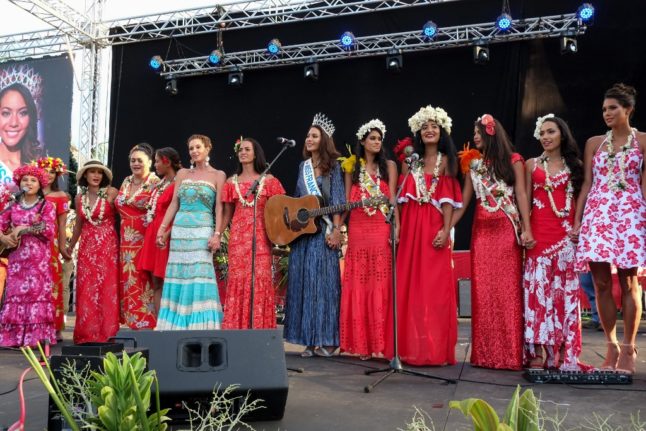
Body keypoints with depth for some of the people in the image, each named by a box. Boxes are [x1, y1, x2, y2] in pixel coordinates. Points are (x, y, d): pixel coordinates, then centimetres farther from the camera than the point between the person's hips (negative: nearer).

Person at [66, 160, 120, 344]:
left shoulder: (111, 193, -5)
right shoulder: (80, 197, 10)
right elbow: (78, 224, 20)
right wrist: (70, 247, 24)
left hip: (108, 246, -4)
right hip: (87, 247, 4)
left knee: (106, 288, -3)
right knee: (86, 290, 3)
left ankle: (105, 331, 4)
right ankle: (87, 333, 10)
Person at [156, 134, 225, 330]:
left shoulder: (217, 175, 4)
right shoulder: (182, 173, 14)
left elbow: (219, 207, -2)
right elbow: (174, 204, 13)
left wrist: (217, 234, -12)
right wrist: (162, 228, 5)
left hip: (202, 230, -4)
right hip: (179, 230, 4)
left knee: (199, 277, -10)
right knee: (178, 276, 3)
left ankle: (201, 326, -5)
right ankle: (177, 326, 10)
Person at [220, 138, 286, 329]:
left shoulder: (268, 180, 6)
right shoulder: (232, 182, 12)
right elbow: (227, 213, 13)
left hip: (261, 236, -2)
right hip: (238, 236, 2)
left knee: (261, 278, -5)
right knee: (238, 279, -1)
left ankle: (260, 327, 2)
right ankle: (236, 326, 4)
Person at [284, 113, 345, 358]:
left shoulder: (332, 166, 2)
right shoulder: (303, 166, 16)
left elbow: (337, 200, -4)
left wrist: (336, 230, -13)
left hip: (323, 230, -5)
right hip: (301, 230, 5)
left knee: (324, 280, -6)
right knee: (303, 282, 2)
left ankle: (327, 339, 0)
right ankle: (309, 340, 8)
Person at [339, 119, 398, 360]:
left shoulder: (388, 166, 10)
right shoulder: (352, 167, 14)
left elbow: (392, 197, 2)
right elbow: (346, 201, 13)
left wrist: (397, 226, -11)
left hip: (382, 231, -2)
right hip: (357, 231, 2)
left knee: (381, 285, -5)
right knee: (358, 286, 1)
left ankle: (380, 342, -1)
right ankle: (360, 343, 7)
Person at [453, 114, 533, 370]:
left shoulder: (513, 161, 6)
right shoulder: (473, 164, 15)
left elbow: (521, 194, -2)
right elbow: (463, 200, 13)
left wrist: (527, 229, -14)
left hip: (507, 230, -3)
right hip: (482, 231, 4)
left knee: (508, 289, -5)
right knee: (482, 291, 1)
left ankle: (510, 352, 1)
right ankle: (486, 352, 7)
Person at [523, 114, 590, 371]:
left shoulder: (574, 165, 12)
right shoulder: (532, 165, 12)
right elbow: (526, 200, 8)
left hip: (567, 233, 0)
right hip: (539, 233, 0)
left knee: (565, 289, 0)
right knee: (537, 288, -4)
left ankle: (565, 353, 6)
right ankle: (537, 352, 0)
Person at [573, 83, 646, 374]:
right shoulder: (594, 143, 14)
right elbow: (586, 184, 11)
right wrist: (577, 221, 5)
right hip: (597, 214, 3)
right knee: (601, 283, 0)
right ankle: (611, 347, 12)